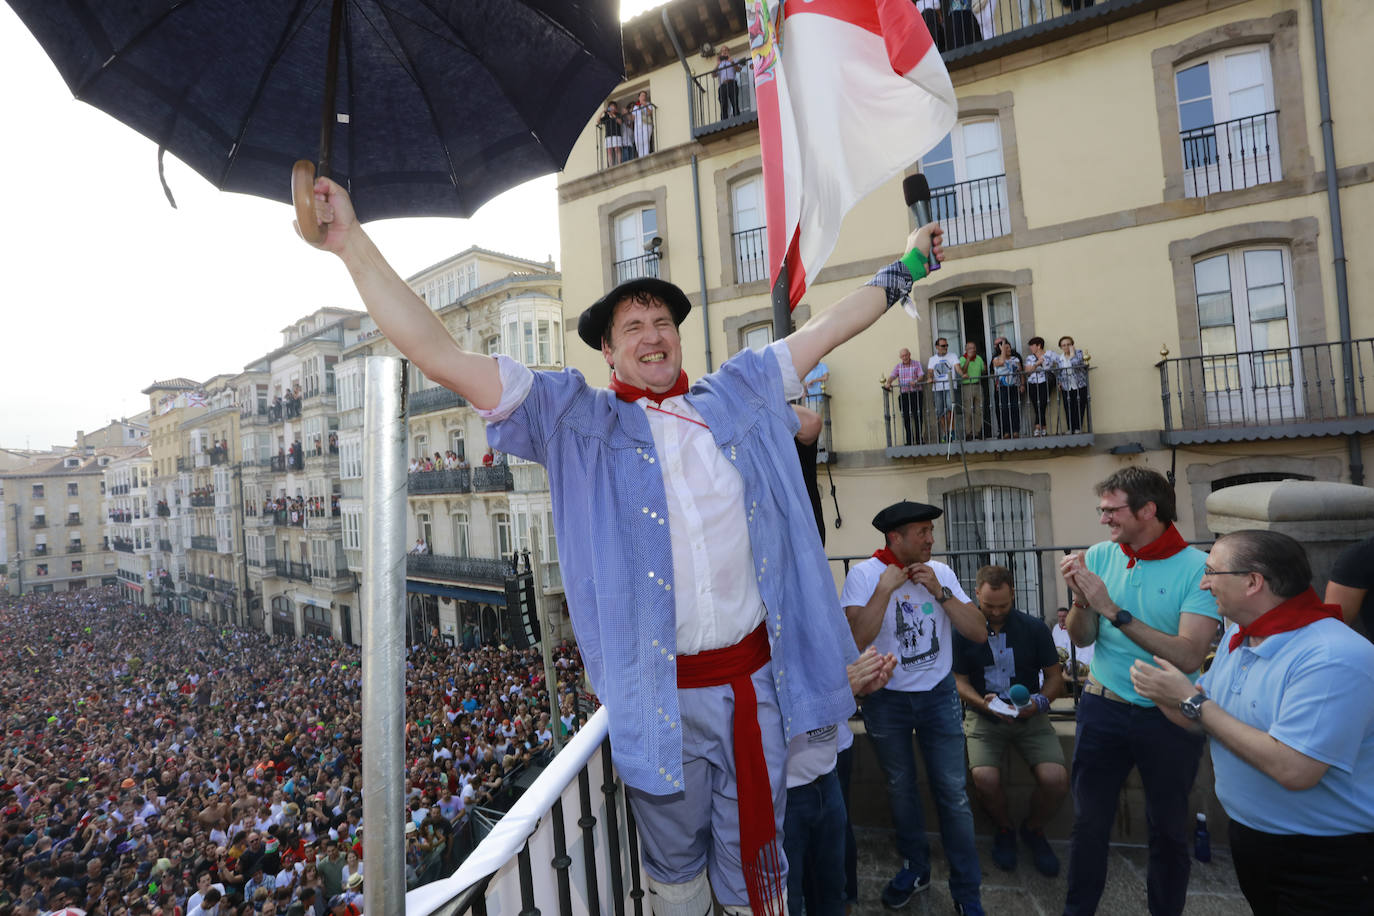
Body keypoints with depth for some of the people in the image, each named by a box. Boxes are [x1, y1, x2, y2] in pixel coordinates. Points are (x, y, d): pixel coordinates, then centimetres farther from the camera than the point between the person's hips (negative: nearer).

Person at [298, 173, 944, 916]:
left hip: (755, 679, 3)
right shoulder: (575, 420, -3)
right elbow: (437, 355, -8)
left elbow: (828, 327, 17)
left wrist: (904, 267, 23)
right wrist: (352, 241, -10)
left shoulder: (737, 394, 6)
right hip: (661, 696, -2)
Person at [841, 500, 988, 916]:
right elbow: (856, 639, -25)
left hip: (939, 695, 2)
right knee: (900, 789, 16)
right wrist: (885, 588, -26)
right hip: (886, 699, -1)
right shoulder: (864, 574, -15)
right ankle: (915, 867, 40)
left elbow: (979, 633, -7)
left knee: (954, 795, 4)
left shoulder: (941, 572, -3)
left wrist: (940, 592, -18)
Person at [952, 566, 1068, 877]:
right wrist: (983, 703, -17)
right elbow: (960, 680, 2)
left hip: (1030, 715, 2)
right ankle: (1004, 829, 12)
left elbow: (1054, 676, 7)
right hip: (983, 715, -1)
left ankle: (1033, 829, 15)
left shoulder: (1034, 627, 1)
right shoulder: (964, 632, -4)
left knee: (1056, 779, -21)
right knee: (984, 778, -24)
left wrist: (1039, 701, -12)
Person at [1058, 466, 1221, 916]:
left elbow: (1188, 656, -24)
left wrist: (1114, 611, -28)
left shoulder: (1198, 568, -14)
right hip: (1104, 709, 2)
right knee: (1088, 822, 12)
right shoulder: (1100, 556, -4)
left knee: (1168, 829, 18)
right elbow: (1082, 638, -3)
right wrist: (1081, 600, -21)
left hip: (1170, 718, -2)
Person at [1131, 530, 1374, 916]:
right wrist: (1164, 695, -13)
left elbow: (1293, 770, -32)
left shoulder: (1334, 658, -27)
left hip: (1326, 861, -7)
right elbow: (1202, 720, 6)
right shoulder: (1237, 636, 1)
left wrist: (1193, 701, -26)